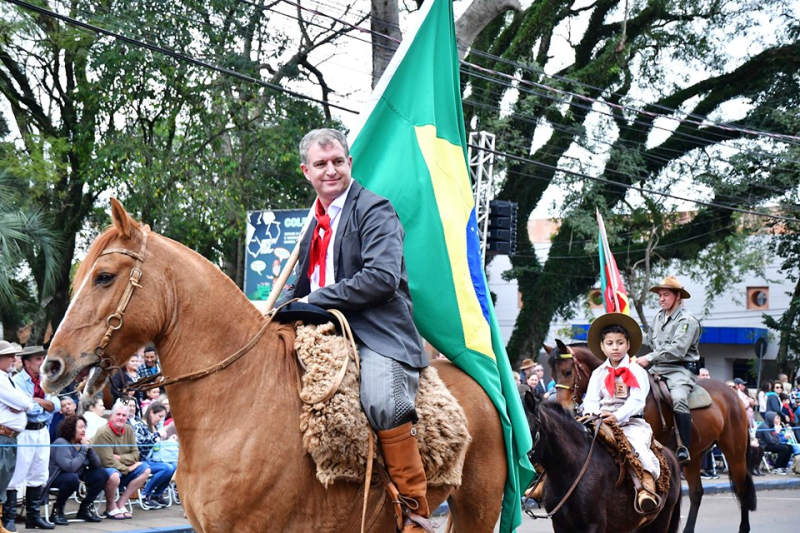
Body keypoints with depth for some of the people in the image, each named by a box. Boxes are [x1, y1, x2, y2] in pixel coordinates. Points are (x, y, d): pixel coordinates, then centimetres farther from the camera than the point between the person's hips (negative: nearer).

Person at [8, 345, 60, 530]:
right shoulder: (17, 381, -11)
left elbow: (56, 405, 4)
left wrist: (39, 401, -11)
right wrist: (46, 404, -10)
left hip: (42, 431, 8)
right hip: (24, 433, -8)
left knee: (38, 476, 14)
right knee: (16, 476, -7)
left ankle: (33, 516, 23)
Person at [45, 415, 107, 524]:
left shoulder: (82, 443, 2)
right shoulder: (61, 443, -21)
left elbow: (96, 465, -1)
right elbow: (70, 467, -34)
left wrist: (89, 449, -16)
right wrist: (83, 450, -25)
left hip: (77, 475, 8)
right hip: (57, 479, -8)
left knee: (102, 473, -6)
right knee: (72, 478, -39)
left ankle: (85, 508, 5)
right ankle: (57, 510, -15)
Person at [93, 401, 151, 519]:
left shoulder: (129, 430, 1)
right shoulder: (103, 433, -20)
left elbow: (135, 454, 1)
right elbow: (108, 461, -24)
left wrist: (120, 458, -18)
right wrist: (127, 468, -16)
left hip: (124, 470, 8)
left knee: (145, 469, -9)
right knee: (114, 474, -39)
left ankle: (121, 504, -9)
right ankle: (110, 507, -10)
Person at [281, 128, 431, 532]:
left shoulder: (373, 210, -4)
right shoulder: (315, 219, 21)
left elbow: (382, 278, -18)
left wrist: (316, 300, -15)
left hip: (376, 332, -8)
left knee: (383, 401, -32)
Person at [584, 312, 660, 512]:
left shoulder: (637, 372, 5)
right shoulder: (598, 374, 15)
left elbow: (637, 400, -9)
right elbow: (591, 400, 7)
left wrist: (617, 416, -25)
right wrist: (594, 414, -18)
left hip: (631, 421, -4)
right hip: (602, 421, 4)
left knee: (639, 444, -32)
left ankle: (648, 489, -45)